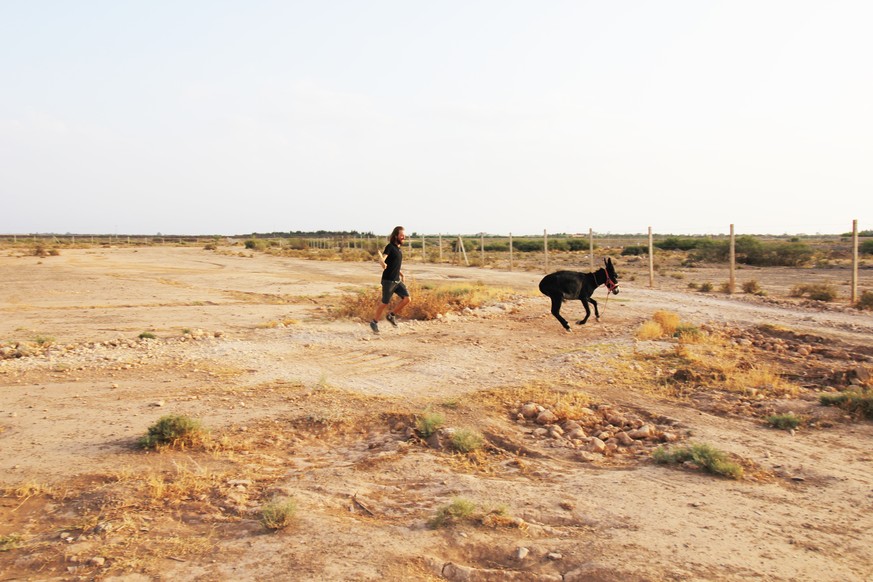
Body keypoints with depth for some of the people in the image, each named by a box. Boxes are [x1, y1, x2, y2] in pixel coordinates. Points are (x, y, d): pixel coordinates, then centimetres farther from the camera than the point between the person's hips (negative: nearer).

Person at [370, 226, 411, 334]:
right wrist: (383, 263, -51)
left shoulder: (400, 248, 12)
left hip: (397, 280, 7)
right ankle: (374, 322, 18)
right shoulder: (390, 247, -13)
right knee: (384, 303, 0)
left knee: (407, 298, -6)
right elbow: (382, 259, -29)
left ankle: (391, 315, 12)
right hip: (388, 280, -7)